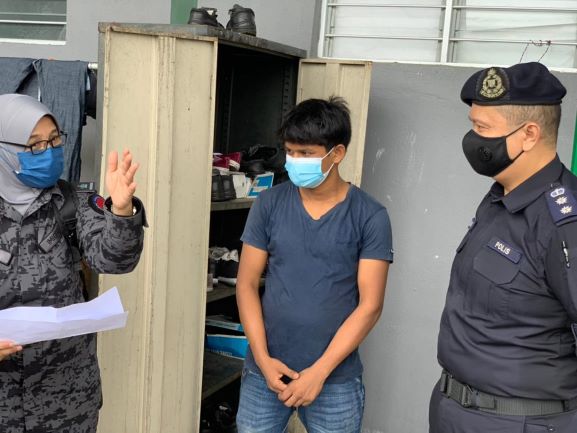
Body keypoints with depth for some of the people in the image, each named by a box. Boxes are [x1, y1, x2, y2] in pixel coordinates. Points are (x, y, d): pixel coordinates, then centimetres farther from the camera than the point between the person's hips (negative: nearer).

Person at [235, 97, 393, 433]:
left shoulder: (370, 216, -7)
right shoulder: (269, 204, -1)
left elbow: (370, 305, -8)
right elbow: (247, 284, 1)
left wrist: (319, 371, -12)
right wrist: (262, 358, -8)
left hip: (336, 380, -2)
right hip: (265, 372, 2)